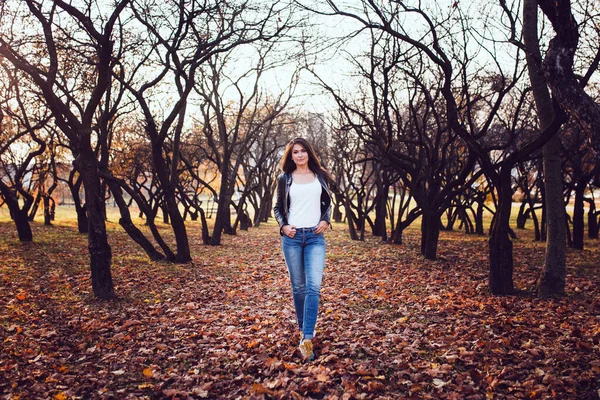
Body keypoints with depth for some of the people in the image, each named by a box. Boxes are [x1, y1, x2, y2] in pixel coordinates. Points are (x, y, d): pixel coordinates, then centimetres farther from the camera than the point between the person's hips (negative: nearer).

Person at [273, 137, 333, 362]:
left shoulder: (320, 176, 9)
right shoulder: (285, 179, 6)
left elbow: (327, 203, 16)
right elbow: (278, 207, 10)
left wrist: (326, 220, -2)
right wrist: (283, 225, -7)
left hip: (315, 237, 0)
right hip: (292, 236, 0)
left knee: (313, 287, -14)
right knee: (298, 287, 7)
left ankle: (306, 340, -15)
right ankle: (303, 328, 26)